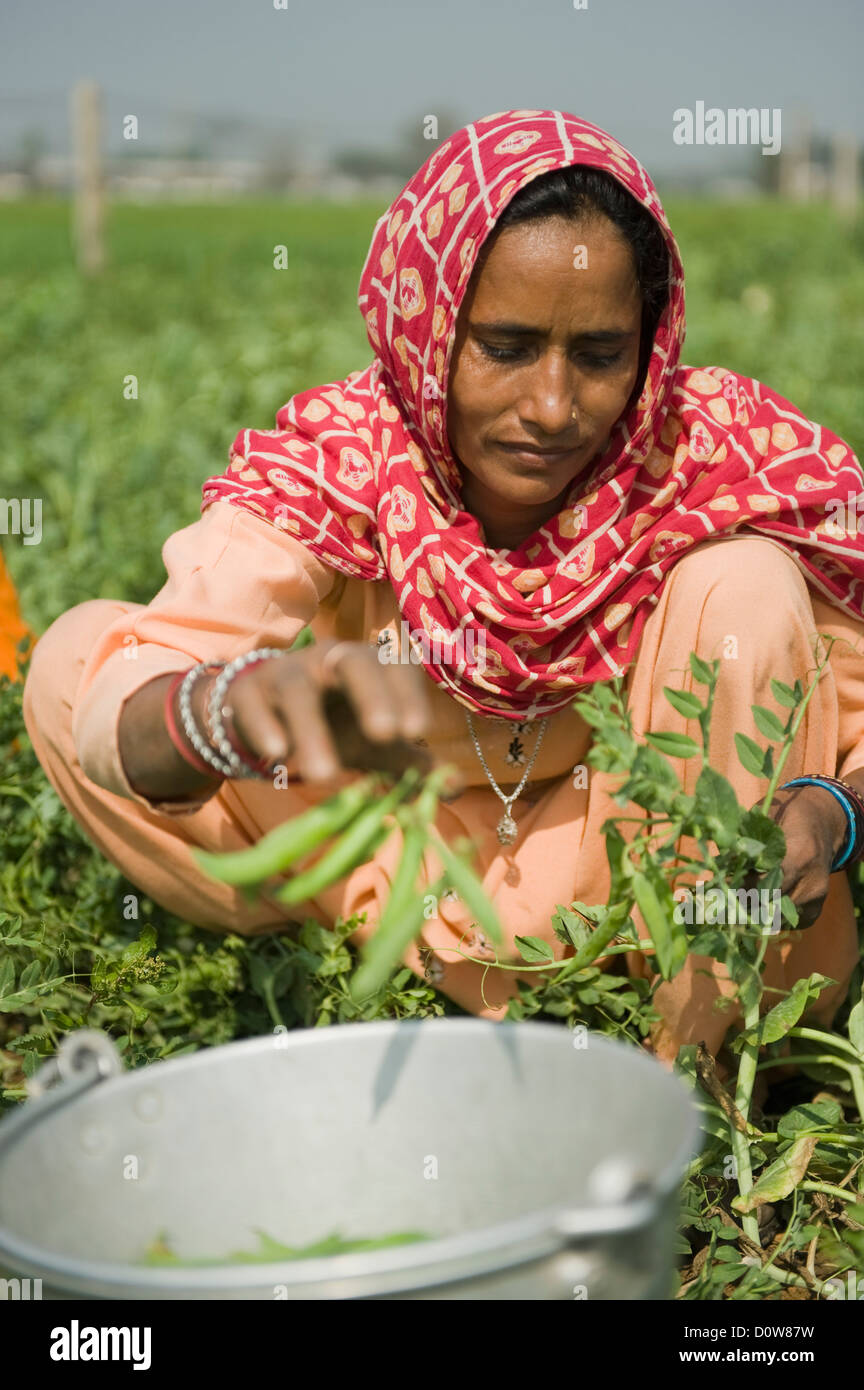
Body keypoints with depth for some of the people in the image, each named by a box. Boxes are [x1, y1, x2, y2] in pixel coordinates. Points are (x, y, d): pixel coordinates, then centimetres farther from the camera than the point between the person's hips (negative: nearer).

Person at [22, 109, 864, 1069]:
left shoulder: (717, 463, -19)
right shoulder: (333, 462, -21)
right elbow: (121, 718, -35)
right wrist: (245, 706, -60)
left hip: (613, 856, 0)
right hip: (403, 869, 1)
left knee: (741, 582, -23)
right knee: (76, 656, -17)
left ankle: (703, 1054, -18)